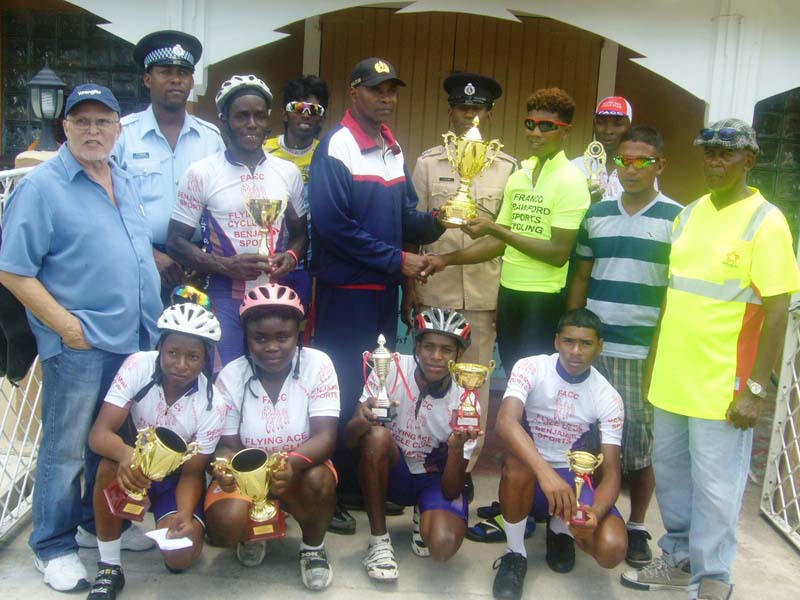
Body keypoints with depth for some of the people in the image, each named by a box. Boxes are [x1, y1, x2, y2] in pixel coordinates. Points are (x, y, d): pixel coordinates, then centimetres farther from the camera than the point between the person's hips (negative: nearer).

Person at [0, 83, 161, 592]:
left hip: (135, 340, 7)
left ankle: (102, 520, 36)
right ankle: (54, 546, 20)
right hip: (79, 344, -7)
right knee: (65, 449, 4)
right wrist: (66, 325, -17)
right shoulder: (41, 186, -9)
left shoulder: (126, 183, 13)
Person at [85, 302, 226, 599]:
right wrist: (127, 454, -51)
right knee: (115, 461, -35)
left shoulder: (212, 405, -22)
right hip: (134, 469, 0)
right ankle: (109, 568, -17)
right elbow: (99, 433, -28)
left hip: (174, 478, 0)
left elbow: (192, 472, -14)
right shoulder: (138, 366, -23)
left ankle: (171, 523, 17)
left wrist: (185, 514, -34)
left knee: (181, 556, -22)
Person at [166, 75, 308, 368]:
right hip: (224, 299, -3)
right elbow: (177, 242, -1)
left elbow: (300, 233, 19)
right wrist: (227, 265, -16)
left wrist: (291, 256, -4)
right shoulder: (201, 174, -2)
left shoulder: (288, 173, 9)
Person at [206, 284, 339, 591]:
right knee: (225, 523, -29)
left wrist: (293, 463, -44)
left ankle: (313, 546, 0)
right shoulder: (231, 376, -9)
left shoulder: (317, 365, -14)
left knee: (319, 480, -35)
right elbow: (229, 445, -8)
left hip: (302, 469, -1)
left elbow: (325, 436, -21)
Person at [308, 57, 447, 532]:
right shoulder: (337, 146, -10)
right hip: (346, 290, -7)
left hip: (386, 288, 8)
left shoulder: (395, 149, 12)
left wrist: (433, 221, -7)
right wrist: (397, 259, -16)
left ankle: (365, 481, 28)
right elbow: (334, 226, -18)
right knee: (341, 392, -1)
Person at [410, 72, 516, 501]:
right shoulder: (428, 163, 6)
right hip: (434, 291, 0)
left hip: (484, 294, 0)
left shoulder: (507, 168, 7)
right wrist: (410, 288, 2)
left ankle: (464, 465, 19)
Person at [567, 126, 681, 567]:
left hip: (646, 352, -3)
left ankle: (636, 526, 20)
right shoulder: (597, 215, 9)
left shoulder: (676, 219, -2)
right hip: (593, 347, 3)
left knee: (639, 441, 4)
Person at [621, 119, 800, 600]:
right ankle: (679, 560, 36)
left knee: (715, 487, 4)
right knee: (670, 474, 17)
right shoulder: (689, 214, 9)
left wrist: (756, 388, -14)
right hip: (672, 377, 6)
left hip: (722, 384, -6)